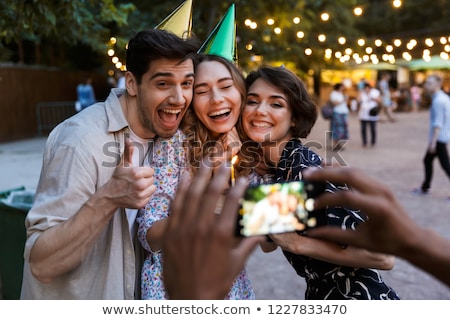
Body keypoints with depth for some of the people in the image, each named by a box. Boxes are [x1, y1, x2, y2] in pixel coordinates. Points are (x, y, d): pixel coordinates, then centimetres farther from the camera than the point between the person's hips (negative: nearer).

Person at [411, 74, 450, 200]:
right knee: (427, 160, 17)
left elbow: (438, 123, -23)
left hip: (439, 138, -10)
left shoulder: (438, 101, -18)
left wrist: (433, 141, -25)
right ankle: (425, 188, 27)